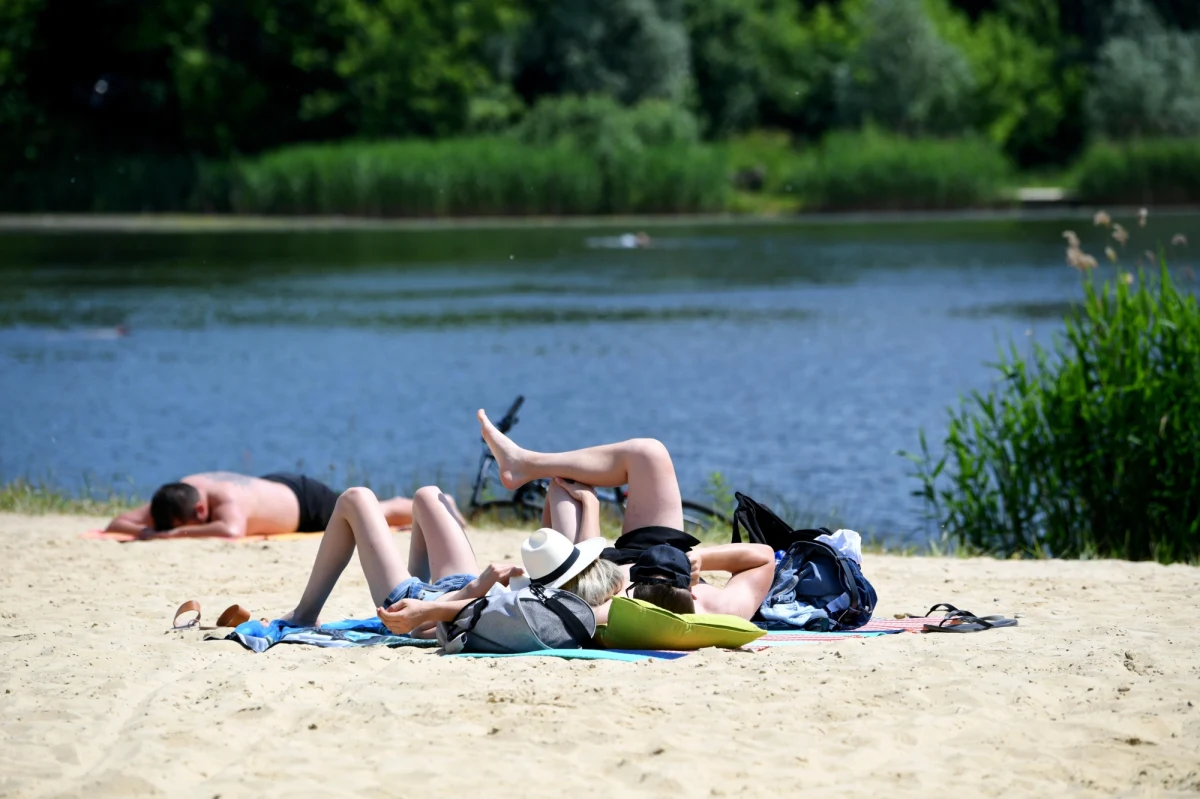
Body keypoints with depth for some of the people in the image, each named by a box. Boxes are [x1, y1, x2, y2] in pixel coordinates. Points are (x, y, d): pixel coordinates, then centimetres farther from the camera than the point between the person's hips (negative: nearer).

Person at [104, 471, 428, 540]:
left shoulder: (227, 499, -47)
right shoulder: (178, 497, -27)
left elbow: (231, 530, -70)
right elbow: (117, 523, -24)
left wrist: (174, 533, -64)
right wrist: (144, 530, -46)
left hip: (307, 502, -6)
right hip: (276, 488, 6)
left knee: (378, 516, 18)